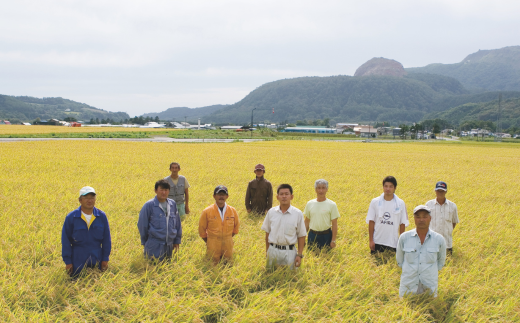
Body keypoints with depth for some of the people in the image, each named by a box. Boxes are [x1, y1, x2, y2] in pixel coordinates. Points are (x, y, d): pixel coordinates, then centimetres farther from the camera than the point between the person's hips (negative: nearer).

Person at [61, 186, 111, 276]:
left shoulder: (102, 216, -2)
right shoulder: (71, 217, -7)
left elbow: (106, 239, 4)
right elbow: (65, 240, -3)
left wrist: (105, 259, 1)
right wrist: (67, 261, -4)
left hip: (97, 259, 2)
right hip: (78, 261, -1)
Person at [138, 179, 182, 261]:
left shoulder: (172, 204, 5)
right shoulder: (149, 205, -9)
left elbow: (177, 223, 14)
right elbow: (142, 225, -3)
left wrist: (177, 240, 14)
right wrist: (144, 242, 3)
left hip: (169, 245, 5)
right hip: (154, 246, -4)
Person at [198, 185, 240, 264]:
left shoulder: (233, 211, -2)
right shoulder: (207, 212, -8)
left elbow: (236, 226, 13)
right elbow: (202, 229, 2)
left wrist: (227, 238, 10)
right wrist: (208, 242, 5)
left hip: (228, 245, 2)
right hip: (213, 246, -2)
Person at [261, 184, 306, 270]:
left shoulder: (298, 214, -4)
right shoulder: (271, 212, 1)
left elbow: (301, 236, 0)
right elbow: (267, 233, 9)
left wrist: (300, 255, -4)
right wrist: (267, 252, 9)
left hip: (289, 252, -2)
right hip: (273, 250, 2)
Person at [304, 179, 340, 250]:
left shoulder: (332, 205, -4)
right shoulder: (309, 204, 4)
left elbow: (334, 224, -4)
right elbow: (307, 221, 10)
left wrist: (333, 240, -8)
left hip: (326, 236, -3)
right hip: (312, 236, 3)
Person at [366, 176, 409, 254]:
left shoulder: (400, 204, 0)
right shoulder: (375, 202, 0)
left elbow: (402, 224, 4)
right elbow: (371, 221, 1)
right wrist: (371, 240, -2)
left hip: (393, 243, 0)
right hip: (377, 242, 0)